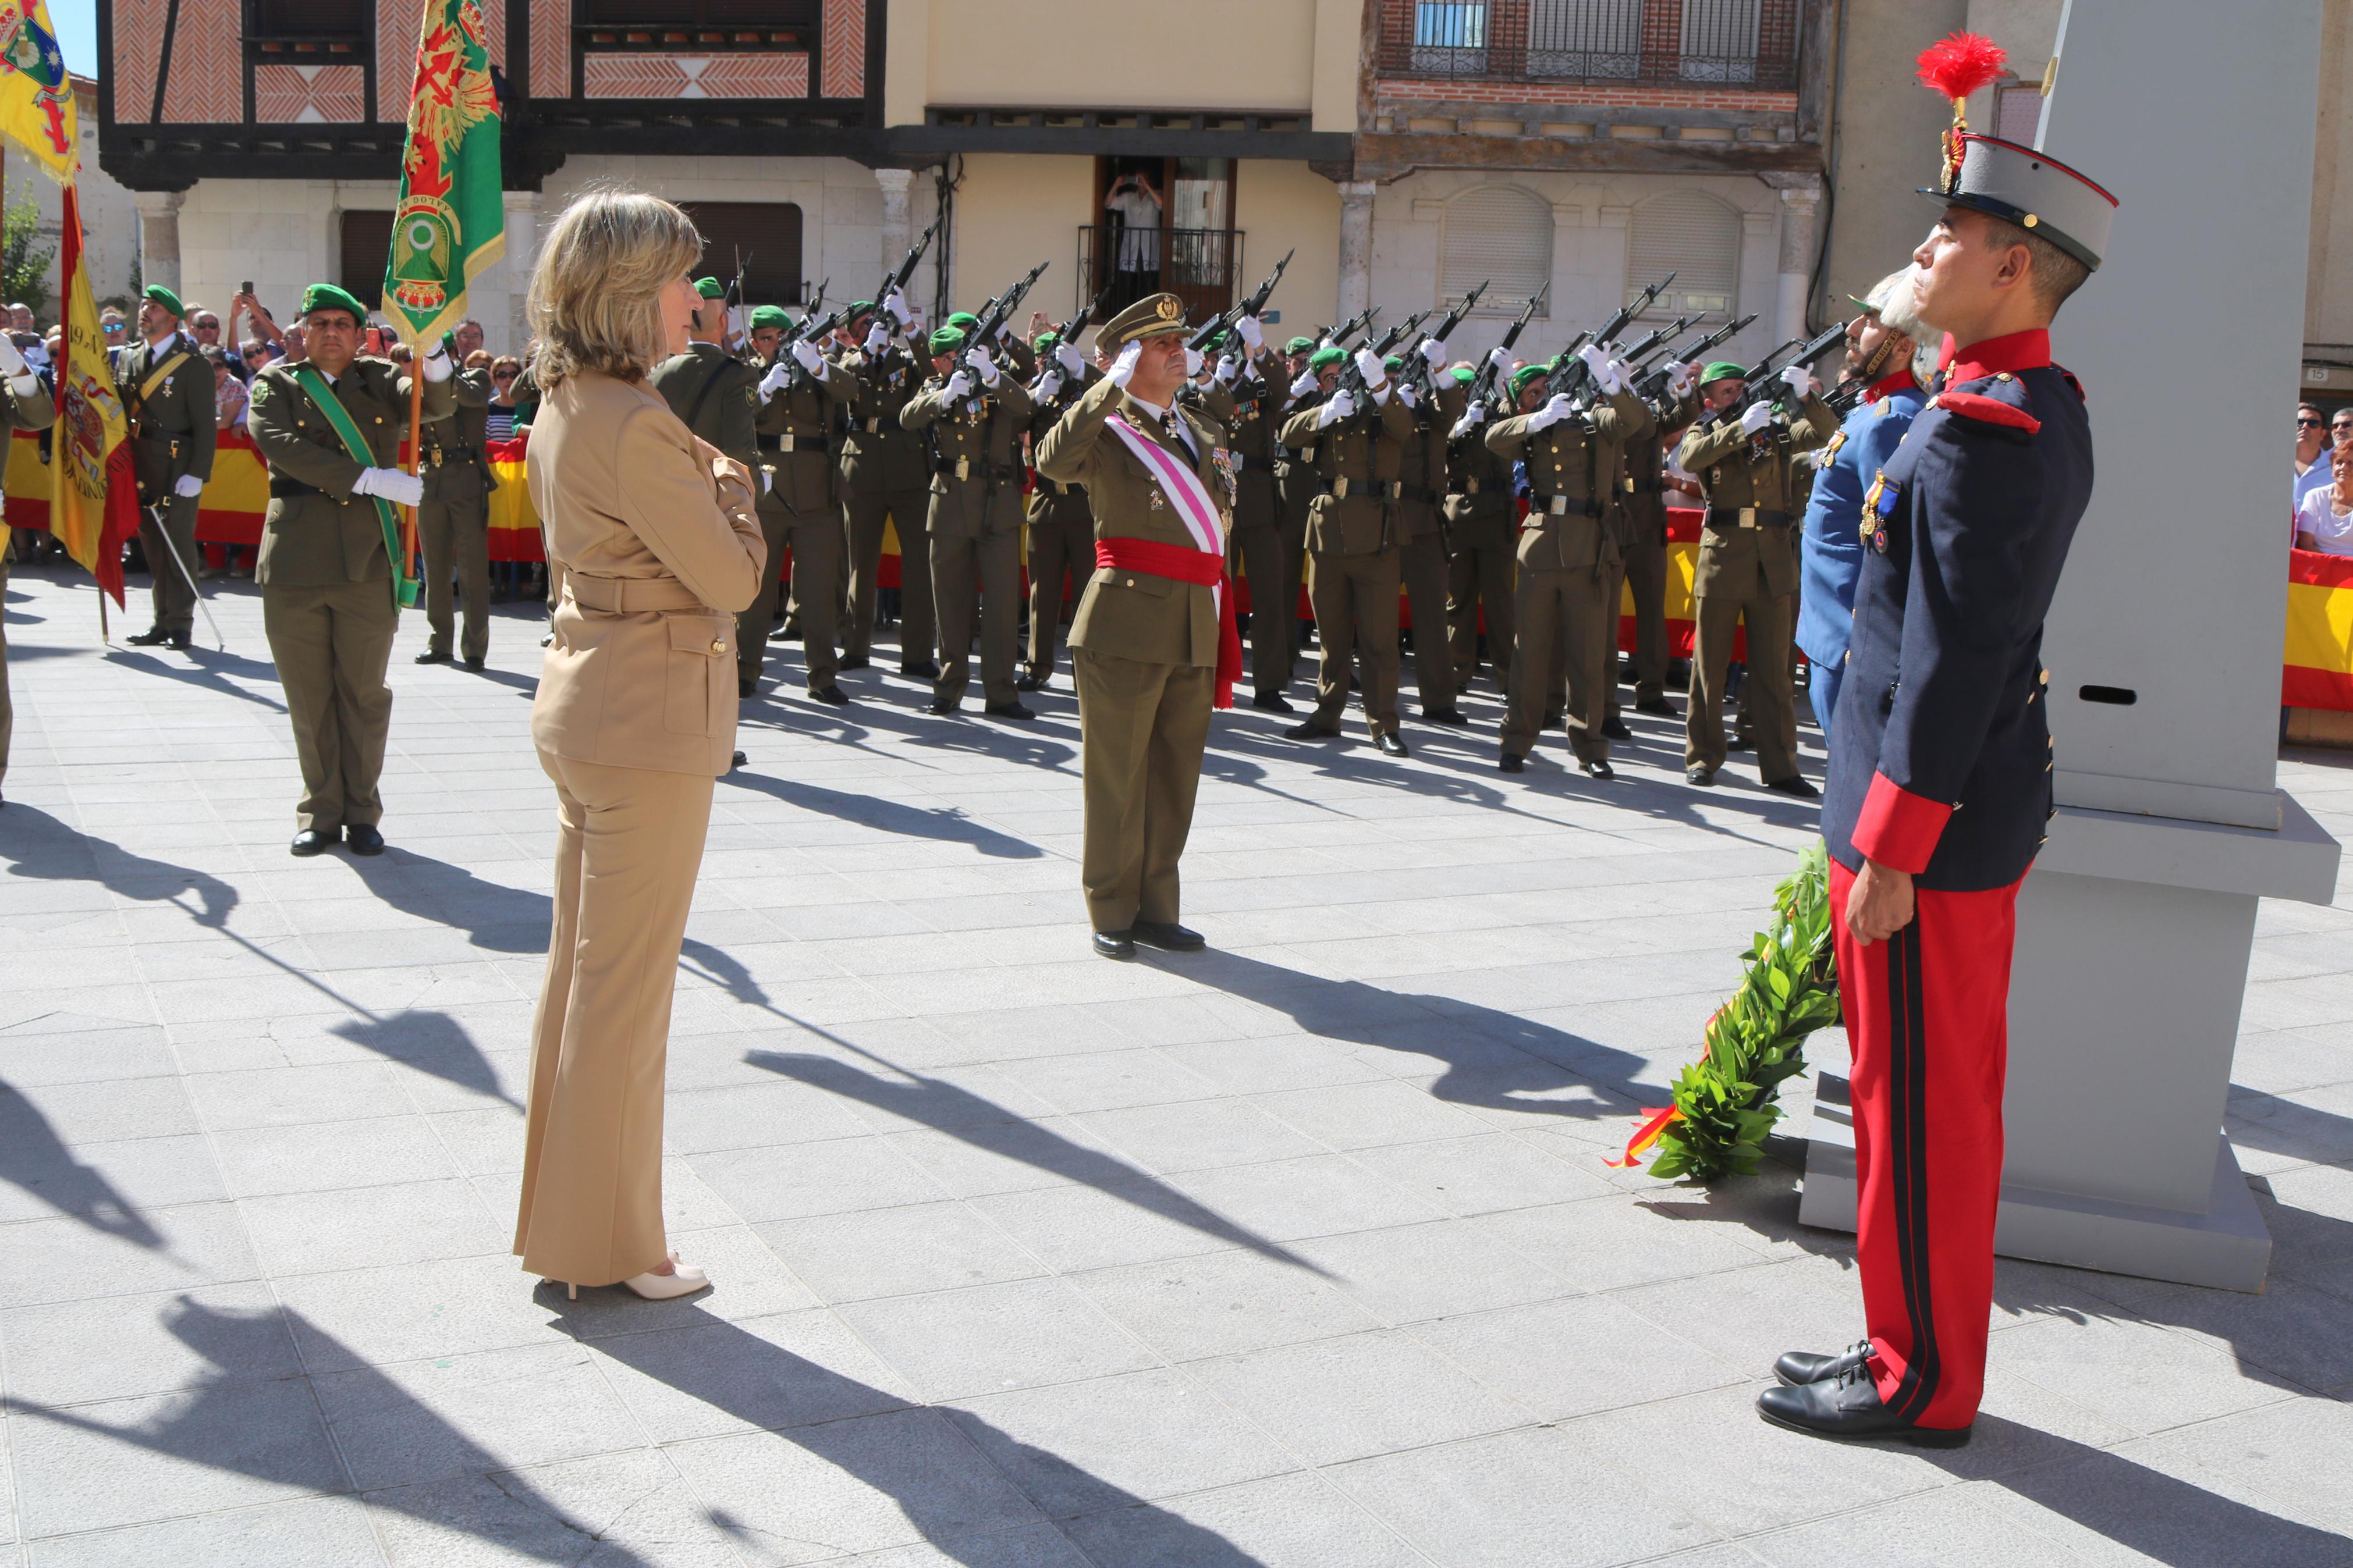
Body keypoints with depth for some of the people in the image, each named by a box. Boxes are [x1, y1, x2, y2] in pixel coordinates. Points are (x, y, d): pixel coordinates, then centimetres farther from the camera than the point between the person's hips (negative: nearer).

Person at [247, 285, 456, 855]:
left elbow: (437, 405, -8)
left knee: (364, 694, 6)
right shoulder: (276, 386, 7)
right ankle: (320, 812, 20)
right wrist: (372, 480, -17)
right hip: (295, 566, 0)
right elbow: (282, 446, -11)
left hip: (368, 563, 0)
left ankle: (361, 813, 17)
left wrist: (431, 348, -28)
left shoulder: (383, 381, 11)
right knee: (309, 698, 8)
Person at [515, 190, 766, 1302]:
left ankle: (558, 1215, 31)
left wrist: (693, 466, 7)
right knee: (626, 983, 1)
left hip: (584, 699, 10)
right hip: (652, 716, -10)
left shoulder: (562, 411, 9)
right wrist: (728, 473, 0)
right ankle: (607, 1246, 14)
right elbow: (734, 580, -15)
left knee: (580, 966, 18)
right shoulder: (637, 425, -20)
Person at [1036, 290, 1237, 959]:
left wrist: (1222, 623, 14)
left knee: (1175, 774, 11)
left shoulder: (1204, 432, 19)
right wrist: (1112, 387, -19)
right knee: (1117, 773, 1)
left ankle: (1156, 908, 21)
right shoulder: (1107, 428, -2)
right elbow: (1053, 461, -23)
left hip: (1197, 627, 6)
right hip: (1127, 622, -6)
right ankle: (1111, 914, 11)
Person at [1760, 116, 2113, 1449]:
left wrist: (1889, 853, -21)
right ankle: (1926, 1347, 31)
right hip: (1991, 808, 10)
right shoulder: (2044, 409, 11)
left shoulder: (1983, 431, -20)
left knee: (1920, 1102, 2)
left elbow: (1954, 656, -23)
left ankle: (1923, 1381, 16)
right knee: (1950, 1093, 17)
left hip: (1933, 817, -10)